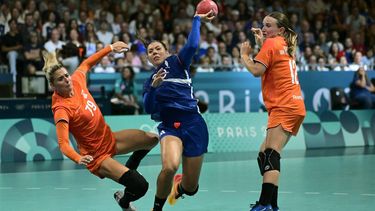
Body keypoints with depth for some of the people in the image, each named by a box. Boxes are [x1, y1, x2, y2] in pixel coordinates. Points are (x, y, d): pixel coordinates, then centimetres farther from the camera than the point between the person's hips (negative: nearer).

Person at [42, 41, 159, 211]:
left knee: (151, 139, 8)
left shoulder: (76, 81, -7)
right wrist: (79, 159, -53)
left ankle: (127, 172, 27)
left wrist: (110, 48, 15)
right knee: (140, 186, -17)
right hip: (97, 155, -8)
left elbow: (87, 63, 14)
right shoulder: (61, 109, -28)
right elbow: (63, 143, -35)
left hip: (110, 139, 8)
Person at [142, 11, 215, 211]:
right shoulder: (149, 81, 17)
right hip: (169, 126, 2)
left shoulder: (177, 63, 7)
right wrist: (153, 87, -11)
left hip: (193, 125, -1)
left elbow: (192, 45, -12)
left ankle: (178, 187, 41)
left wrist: (197, 19, -5)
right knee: (170, 166, -34)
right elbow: (148, 109, 3)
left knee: (191, 188, 2)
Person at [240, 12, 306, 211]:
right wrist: (261, 43, 26)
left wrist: (244, 55, 2)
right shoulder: (285, 45, 20)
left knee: (271, 154, -21)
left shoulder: (272, 43, -5)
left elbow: (256, 70, -14)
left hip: (284, 107, -10)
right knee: (264, 155, 14)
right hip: (293, 106, 10)